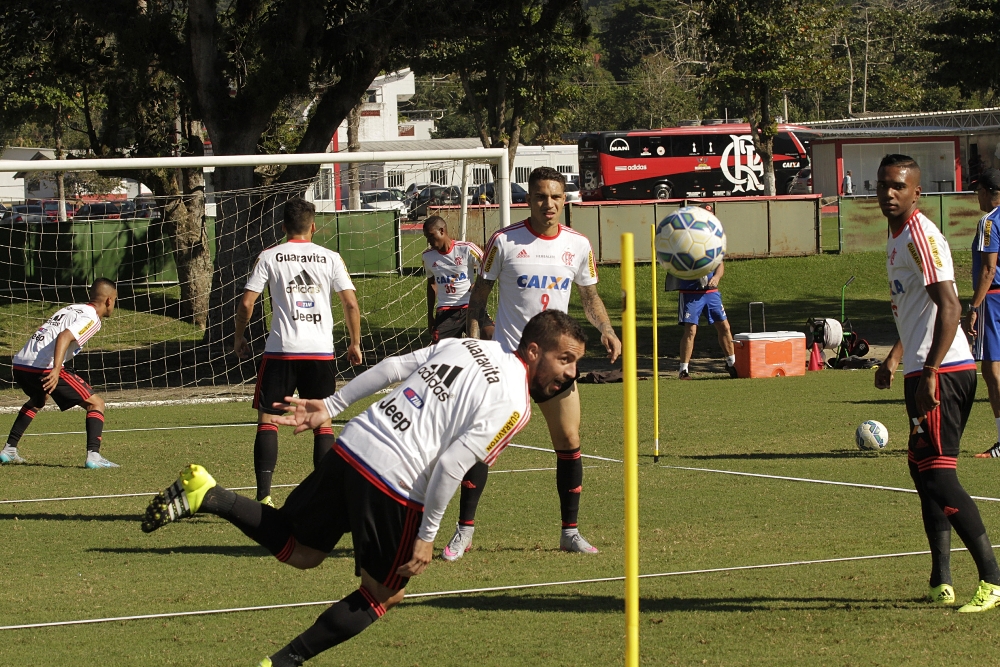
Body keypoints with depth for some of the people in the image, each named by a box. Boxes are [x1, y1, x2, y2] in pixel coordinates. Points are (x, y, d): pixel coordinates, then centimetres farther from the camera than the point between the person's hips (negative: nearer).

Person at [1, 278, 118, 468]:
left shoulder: (72, 309, 24)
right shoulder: (91, 318, -3)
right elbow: (64, 337, -20)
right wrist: (56, 371, -30)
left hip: (20, 364, 9)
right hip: (44, 367, -9)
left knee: (37, 401, 38)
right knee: (96, 403, -1)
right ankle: (93, 456, -15)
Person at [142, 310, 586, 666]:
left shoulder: (466, 346, 14)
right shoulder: (513, 405, -9)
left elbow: (391, 367, 14)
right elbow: (450, 466, -17)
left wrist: (332, 407, 20)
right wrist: (427, 535, -8)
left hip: (351, 446, 7)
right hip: (394, 481, -7)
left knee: (298, 551, 24)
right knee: (383, 593, 13)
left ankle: (204, 495, 7)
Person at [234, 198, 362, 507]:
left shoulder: (269, 257, 2)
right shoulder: (330, 258, 5)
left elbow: (246, 302, -2)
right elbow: (351, 303, 2)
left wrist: (239, 338, 13)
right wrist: (355, 344, 13)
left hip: (281, 351, -1)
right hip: (321, 352, 1)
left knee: (267, 420, 4)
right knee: (323, 422, 11)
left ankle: (264, 494, -7)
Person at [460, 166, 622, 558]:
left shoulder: (578, 245, 2)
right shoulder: (504, 242, -7)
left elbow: (590, 297, 14)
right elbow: (479, 294, 1)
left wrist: (606, 329, -4)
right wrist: (474, 339, -11)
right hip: (507, 357, -3)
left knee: (569, 442, 1)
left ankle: (570, 532, 13)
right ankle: (464, 532, 3)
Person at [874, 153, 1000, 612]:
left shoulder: (920, 236, -14)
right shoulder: (897, 235, 17)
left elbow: (949, 308, -22)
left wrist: (930, 373, -27)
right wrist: (895, 358, 32)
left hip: (941, 372, -10)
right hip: (924, 371, 10)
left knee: (939, 475, -13)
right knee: (923, 470, 12)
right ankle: (941, 583, 15)